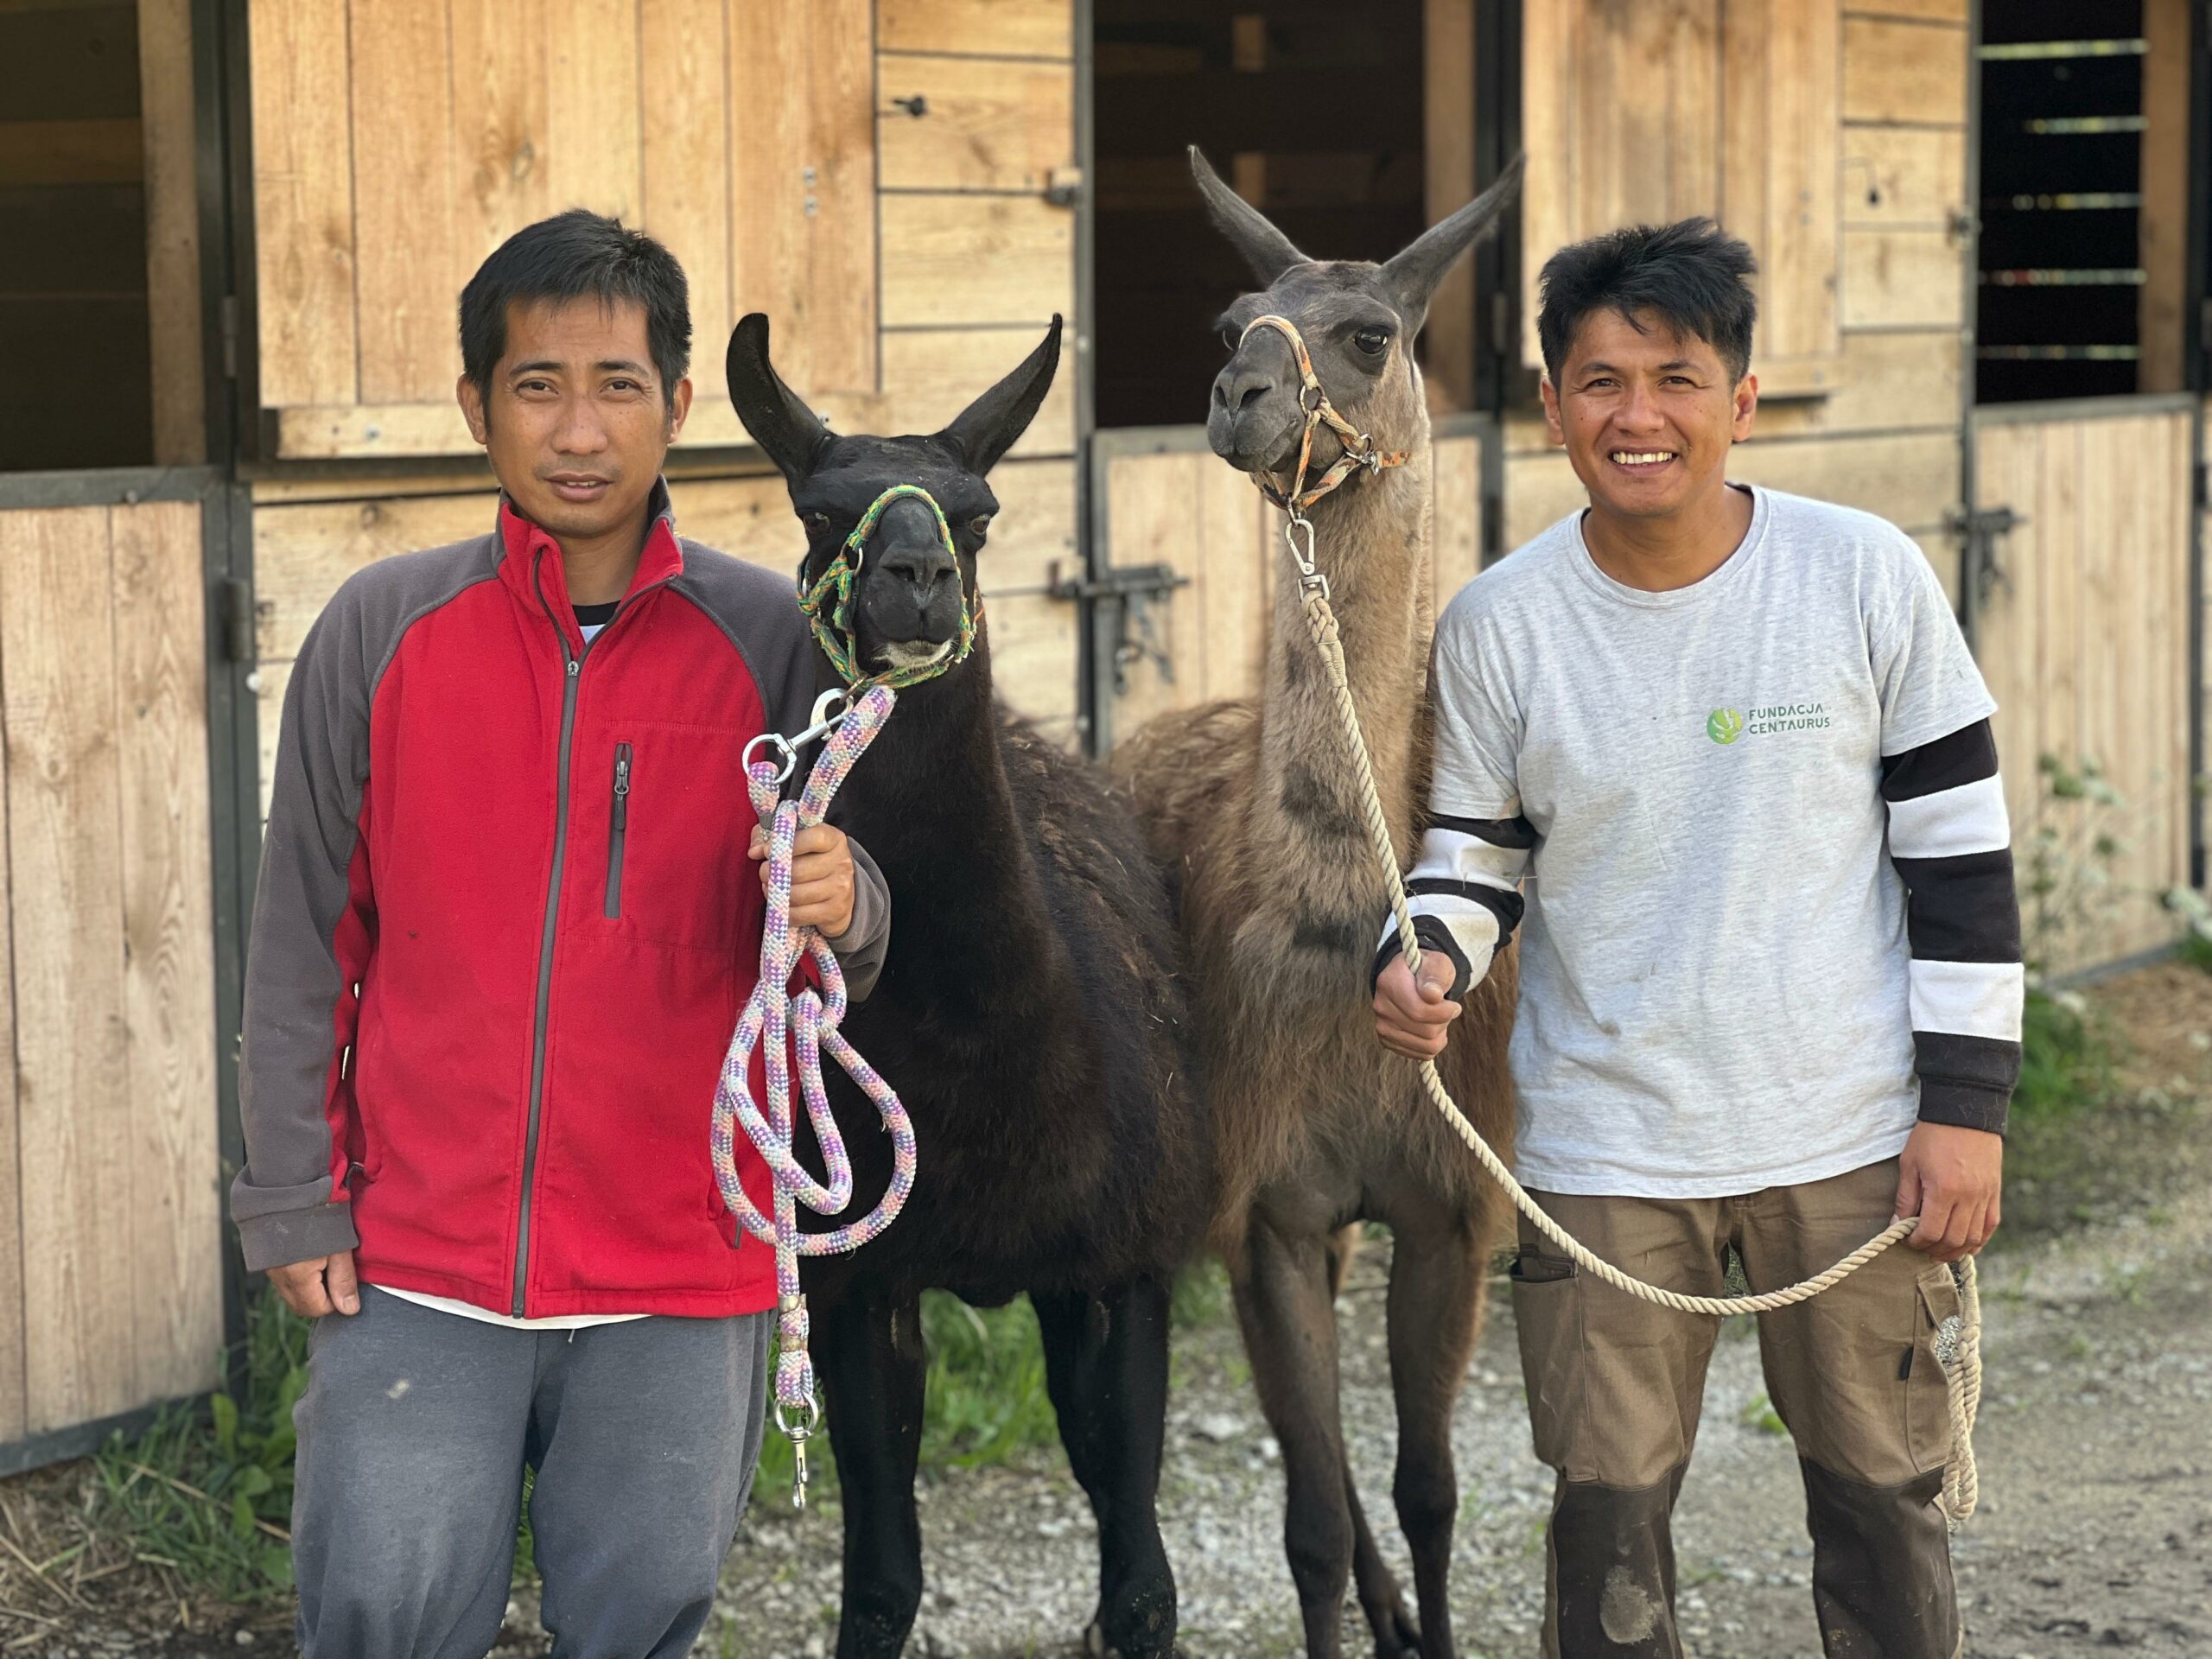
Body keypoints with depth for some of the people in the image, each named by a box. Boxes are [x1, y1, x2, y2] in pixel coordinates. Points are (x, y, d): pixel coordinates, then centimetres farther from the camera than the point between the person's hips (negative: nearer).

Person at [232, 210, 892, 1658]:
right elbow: (305, 939, 4)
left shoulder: (770, 640, -1)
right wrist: (294, 1199, 3)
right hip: (419, 1266, 0)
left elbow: (844, 936, 3)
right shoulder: (382, 631, -1)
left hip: (680, 1270, 0)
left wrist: (835, 906, -21)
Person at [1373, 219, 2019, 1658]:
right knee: (1609, 1513, 7)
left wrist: (1968, 1103, -5)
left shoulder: (1868, 579, -7)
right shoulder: (1500, 626, -5)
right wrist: (1427, 960, -16)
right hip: (1606, 1148, 1)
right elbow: (1479, 855, 7)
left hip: (1851, 1136, 0)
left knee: (1883, 1491, 12)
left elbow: (1961, 848, -2)